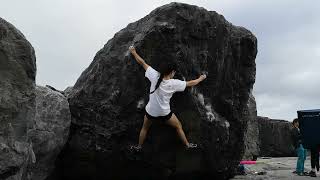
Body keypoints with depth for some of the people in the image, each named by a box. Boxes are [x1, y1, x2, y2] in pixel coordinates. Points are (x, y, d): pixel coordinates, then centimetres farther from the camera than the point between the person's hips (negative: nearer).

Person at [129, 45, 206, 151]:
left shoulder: (155, 76, -20)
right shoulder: (174, 83, -20)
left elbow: (142, 62, -10)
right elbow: (191, 83, -5)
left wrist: (133, 52, 3)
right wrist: (201, 78, 13)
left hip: (151, 112, 1)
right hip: (165, 114, -1)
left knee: (144, 128, 29)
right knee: (179, 127, 24)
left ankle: (139, 146, 45)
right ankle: (187, 145, 39)